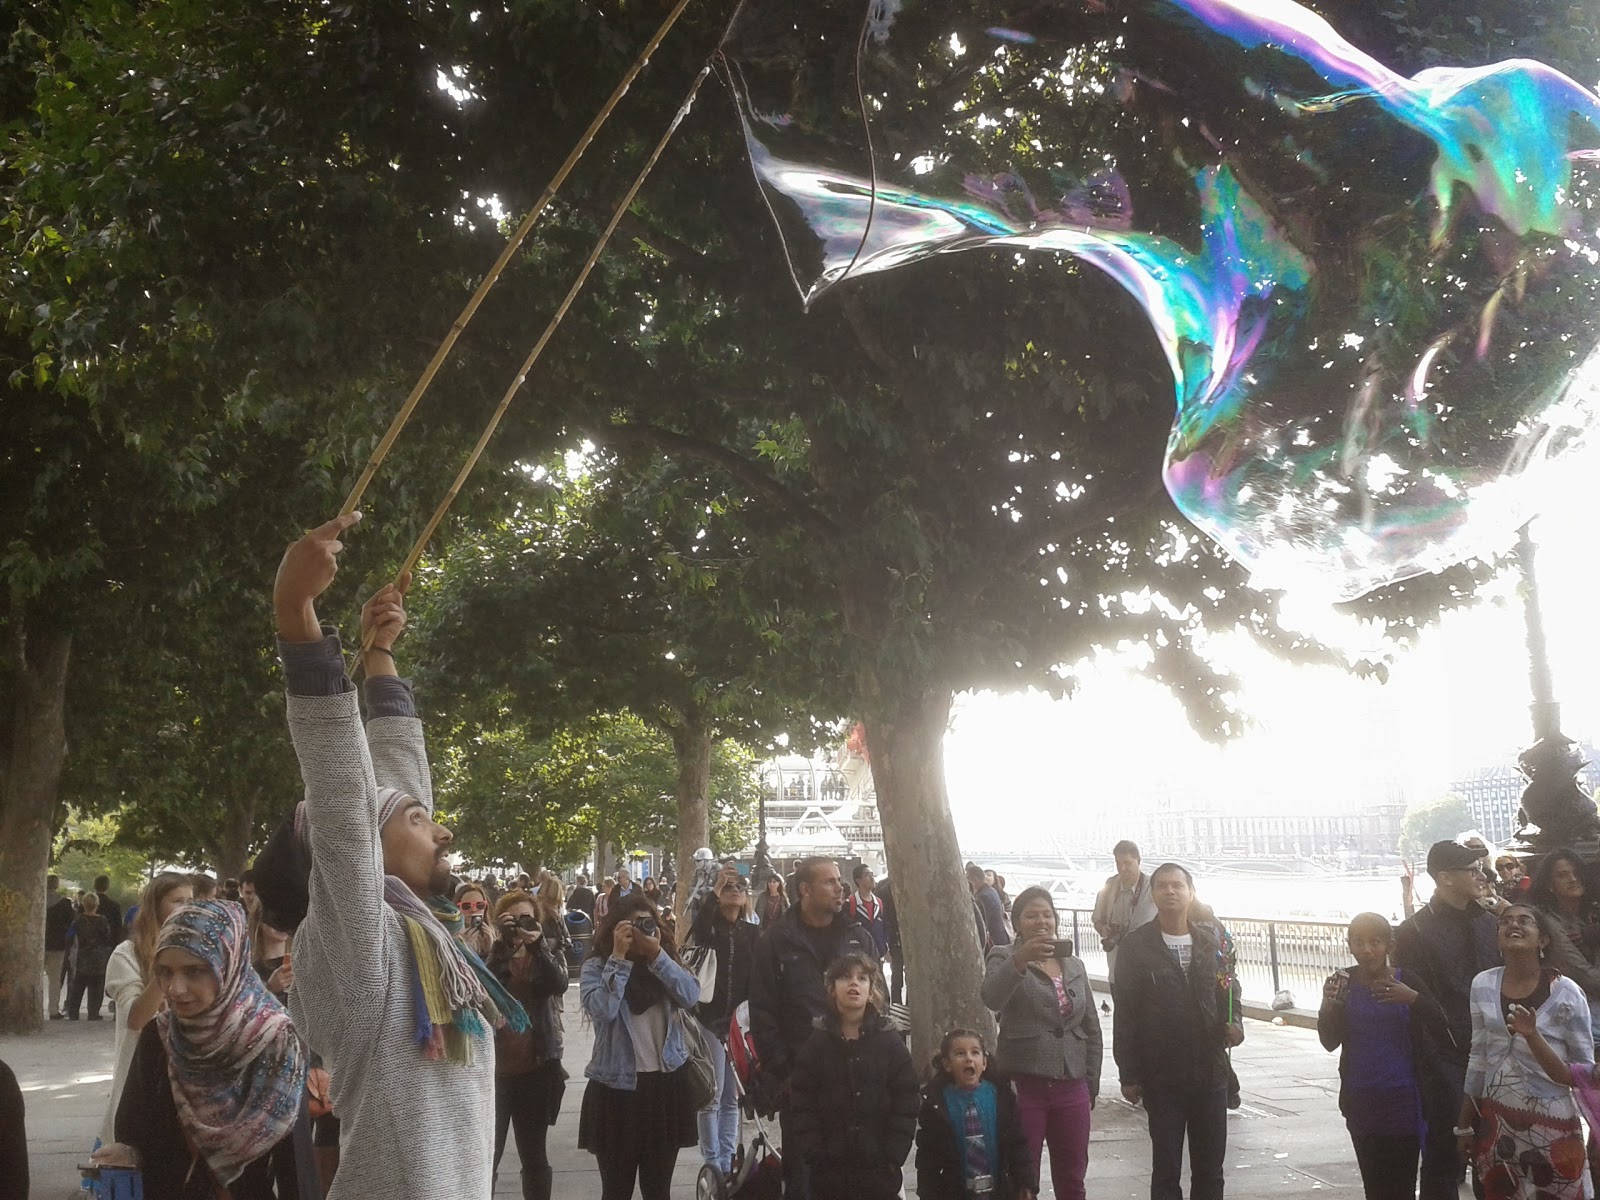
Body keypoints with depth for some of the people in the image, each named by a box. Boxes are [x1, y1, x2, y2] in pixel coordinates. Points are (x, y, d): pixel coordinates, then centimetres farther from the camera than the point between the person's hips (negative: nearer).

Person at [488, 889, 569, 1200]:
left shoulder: (549, 951, 5)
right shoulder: (492, 953, 2)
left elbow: (559, 985, -15)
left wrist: (537, 944, -23)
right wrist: (502, 945, -21)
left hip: (536, 1068, 1)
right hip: (495, 1067, -1)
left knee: (534, 1155, 10)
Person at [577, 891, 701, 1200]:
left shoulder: (665, 962, 7)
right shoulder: (596, 965, -4)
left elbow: (690, 996, -10)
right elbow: (601, 1010, -21)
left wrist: (657, 955, -16)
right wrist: (619, 957, -19)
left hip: (666, 1083, 3)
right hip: (617, 1085, -3)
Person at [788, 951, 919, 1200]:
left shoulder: (891, 1045, 3)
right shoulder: (815, 1047, 3)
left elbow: (906, 1107, -1)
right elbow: (801, 1110, -1)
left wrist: (891, 1161, -10)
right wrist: (815, 1161, -11)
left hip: (879, 1173, 0)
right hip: (827, 1174, 0)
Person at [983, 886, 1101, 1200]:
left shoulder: (1075, 965, 12)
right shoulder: (1004, 957, -2)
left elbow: (1091, 1028, 17)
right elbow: (991, 997, -24)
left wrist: (1092, 1083, 13)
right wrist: (1021, 959, -39)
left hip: (1072, 1087, 4)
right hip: (1023, 1085, -4)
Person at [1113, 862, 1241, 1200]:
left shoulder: (1213, 939, 4)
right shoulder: (1136, 943, -5)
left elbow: (1230, 988, 12)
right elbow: (1125, 1013, -4)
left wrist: (1235, 1023, -10)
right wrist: (1128, 1074, -6)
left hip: (1211, 1071, 3)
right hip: (1161, 1076, -3)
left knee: (1210, 1169, 12)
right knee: (1166, 1170, 6)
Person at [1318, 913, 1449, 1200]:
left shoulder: (1407, 981, -4)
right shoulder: (1343, 982, 0)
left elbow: (1440, 1031, -10)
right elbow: (1330, 1043, 2)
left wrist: (1413, 998, -26)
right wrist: (1328, 1005, -17)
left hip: (1403, 1099, -2)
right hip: (1361, 1100, 2)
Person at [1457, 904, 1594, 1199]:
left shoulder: (1566, 993, -10)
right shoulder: (1482, 985, 1)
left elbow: (1585, 1067, -2)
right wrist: (1465, 1123, 11)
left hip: (1552, 1121, -3)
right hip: (1495, 1118, 4)